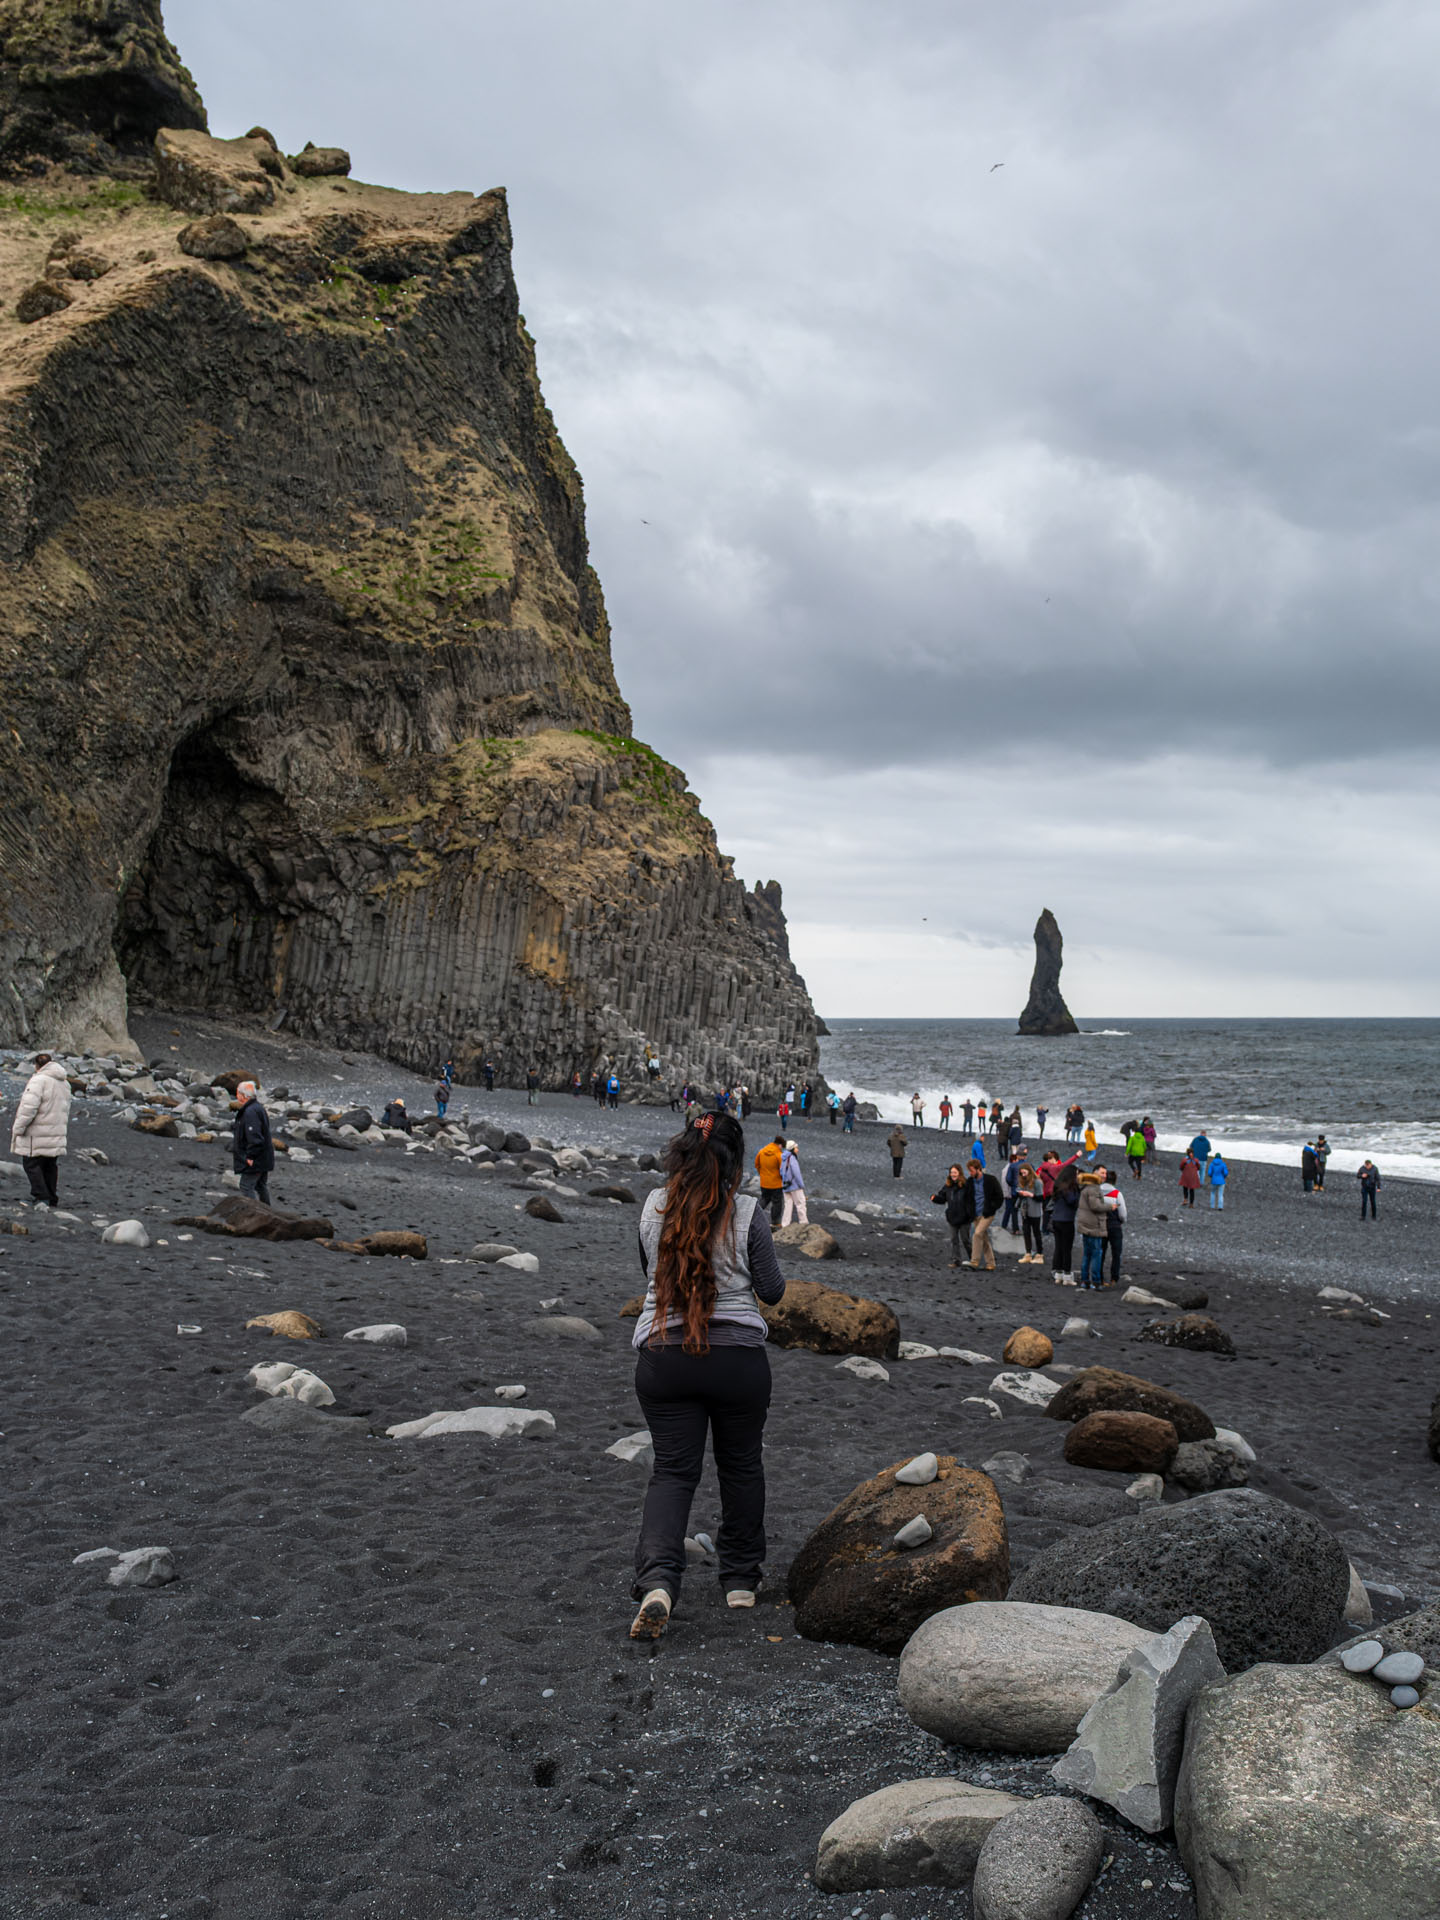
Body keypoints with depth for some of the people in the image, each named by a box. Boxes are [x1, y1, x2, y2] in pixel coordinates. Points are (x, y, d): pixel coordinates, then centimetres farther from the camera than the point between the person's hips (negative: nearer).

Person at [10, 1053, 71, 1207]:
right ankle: (52, 1199, 19)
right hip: (57, 1134, 8)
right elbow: (65, 1111, 19)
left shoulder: (39, 1080, -16)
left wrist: (18, 1129, -14)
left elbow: (28, 1107, -23)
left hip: (37, 1134, -8)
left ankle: (41, 1198, -7)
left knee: (32, 1164, 1)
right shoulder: (64, 1083, 12)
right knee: (51, 1166, 15)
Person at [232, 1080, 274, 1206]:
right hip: (263, 1160, 10)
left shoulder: (250, 1112, -21)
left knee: (246, 1187, -8)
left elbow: (255, 1137, -27)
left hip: (254, 1162, -10)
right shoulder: (258, 1108, 14)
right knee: (261, 1186, 18)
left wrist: (250, 1156, -21)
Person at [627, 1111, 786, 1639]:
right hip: (738, 1357, -1)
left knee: (673, 1469, 7)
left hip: (661, 1355, 2)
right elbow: (772, 1291, -2)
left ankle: (657, 1580, -15)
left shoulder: (653, 1208, 0)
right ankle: (741, 1580, 29)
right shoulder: (747, 1214, -9)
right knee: (741, 1465, 17)